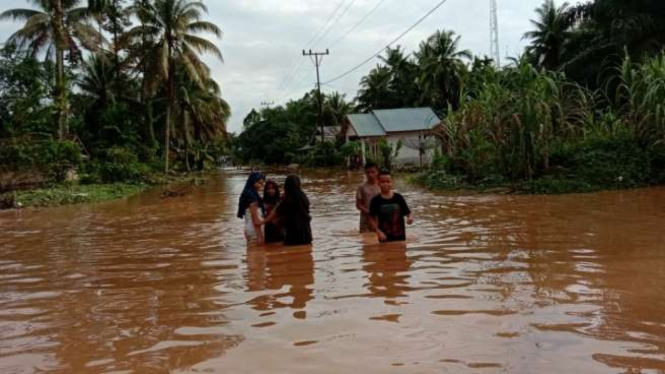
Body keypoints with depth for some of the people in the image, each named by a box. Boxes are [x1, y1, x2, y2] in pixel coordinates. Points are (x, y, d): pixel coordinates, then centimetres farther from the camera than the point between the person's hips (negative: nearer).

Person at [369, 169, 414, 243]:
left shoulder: (398, 198, -1)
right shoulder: (376, 200, -5)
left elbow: (408, 213, 3)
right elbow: (372, 219, -2)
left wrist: (410, 218, -19)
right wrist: (378, 232, -14)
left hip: (399, 236, 2)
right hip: (384, 237, -2)